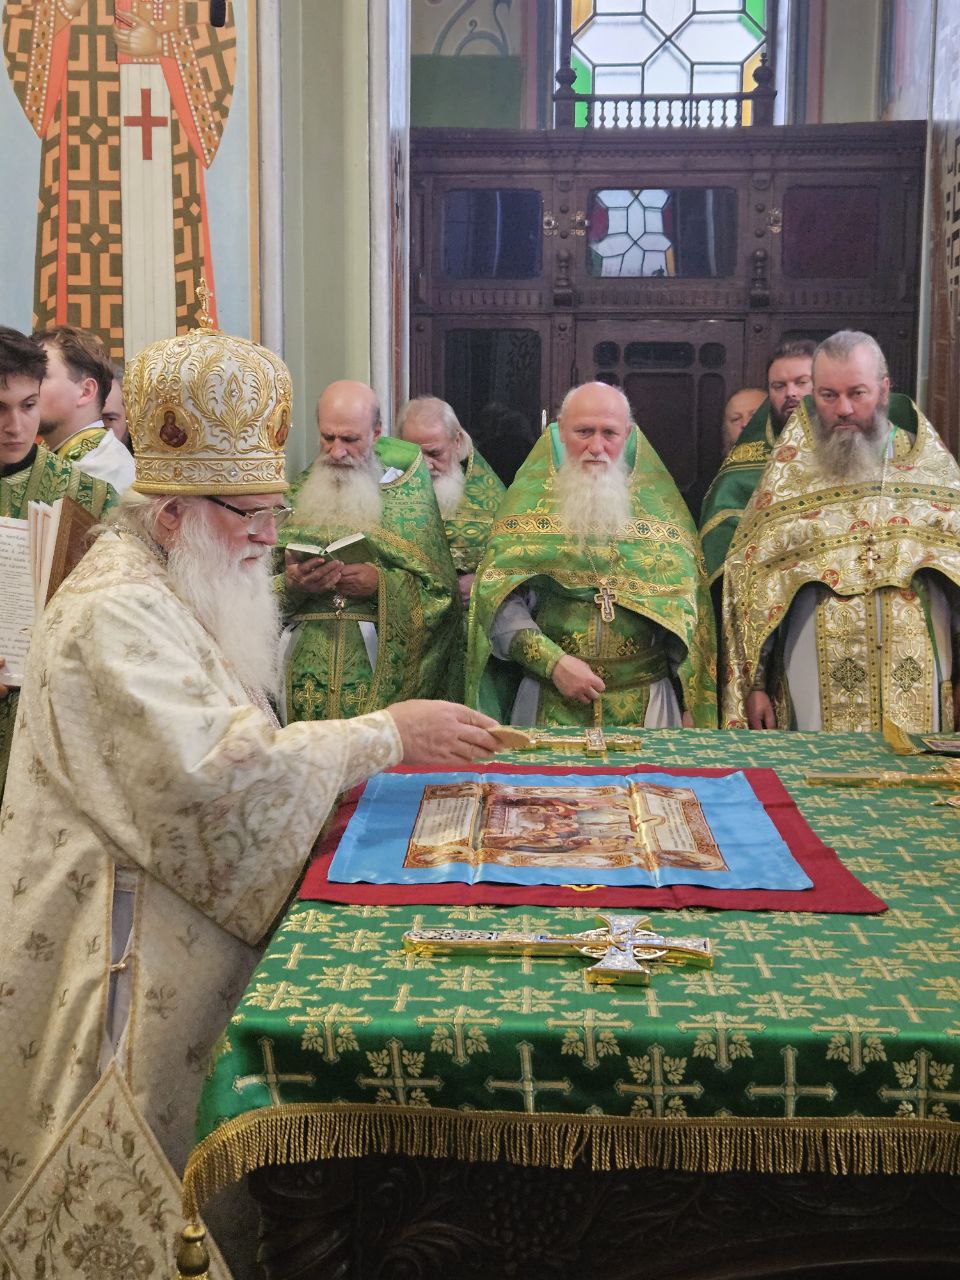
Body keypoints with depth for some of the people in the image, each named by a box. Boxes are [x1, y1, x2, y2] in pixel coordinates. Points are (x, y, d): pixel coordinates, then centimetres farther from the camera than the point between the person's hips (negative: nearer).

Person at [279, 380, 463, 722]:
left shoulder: (405, 496, 7)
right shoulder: (296, 496, 11)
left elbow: (440, 593, 1)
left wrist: (381, 584, -13)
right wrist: (292, 586, -12)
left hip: (377, 666, -1)